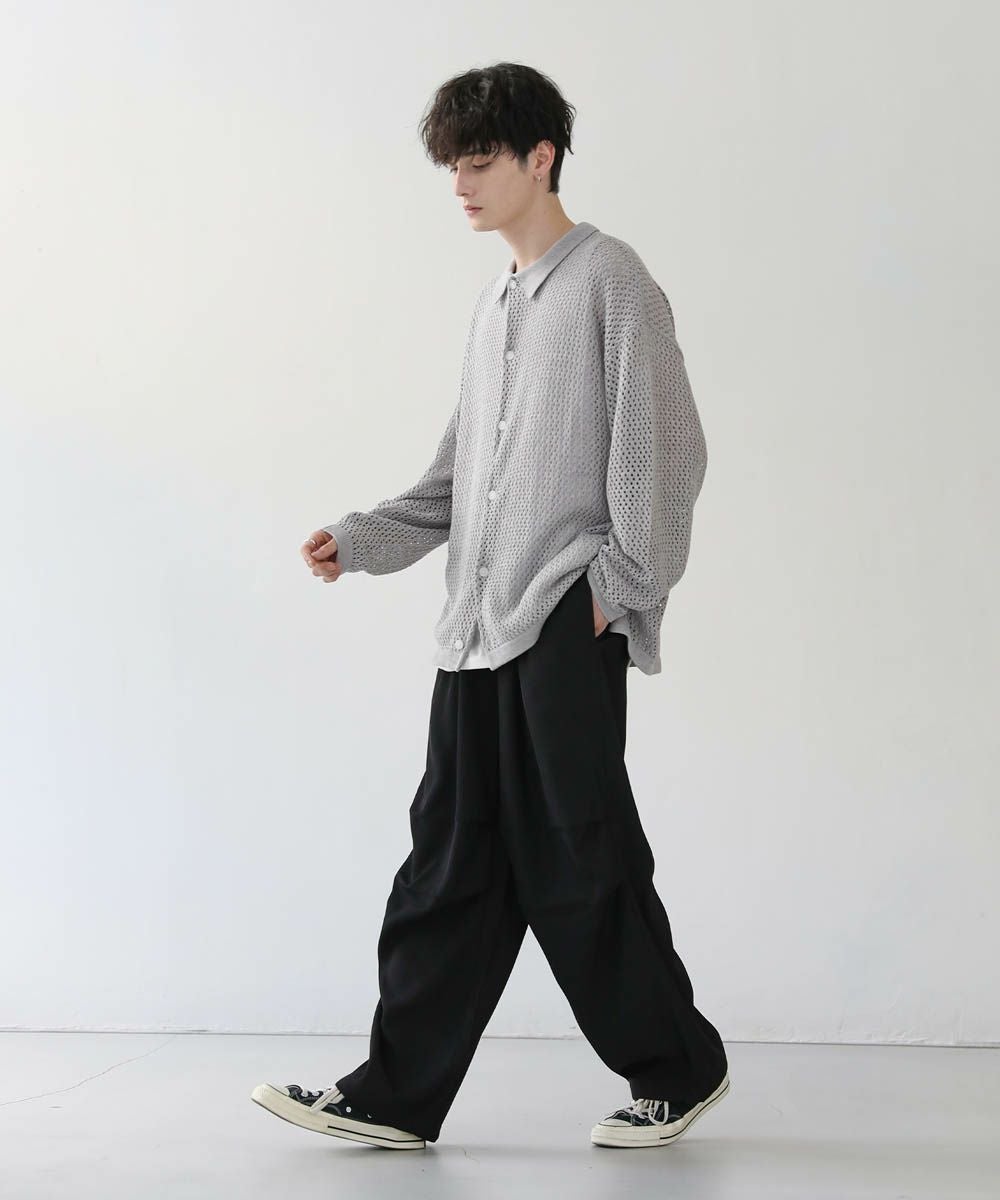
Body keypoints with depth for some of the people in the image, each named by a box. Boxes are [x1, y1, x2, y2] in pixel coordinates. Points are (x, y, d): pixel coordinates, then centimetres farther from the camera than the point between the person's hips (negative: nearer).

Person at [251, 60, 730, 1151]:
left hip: (567, 622, -7)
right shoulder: (492, 307, 22)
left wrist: (621, 582, -12)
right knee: (452, 861, 5)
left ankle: (678, 1071, 15)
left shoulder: (609, 279, -2)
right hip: (478, 629, 8)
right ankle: (398, 1097, 8)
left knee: (582, 859, -2)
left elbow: (663, 445, -8)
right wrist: (365, 539, 12)